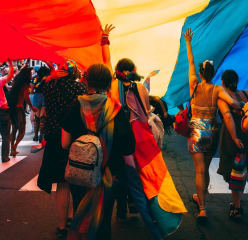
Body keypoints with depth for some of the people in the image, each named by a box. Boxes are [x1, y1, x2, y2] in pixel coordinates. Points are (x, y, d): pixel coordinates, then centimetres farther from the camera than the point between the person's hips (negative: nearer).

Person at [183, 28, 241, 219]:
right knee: (205, 169, 18)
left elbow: (191, 63, 5)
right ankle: (200, 197, 37)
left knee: (200, 170, -3)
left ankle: (202, 209, -8)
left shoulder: (195, 86, -4)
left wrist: (188, 43, 15)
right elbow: (232, 102, -21)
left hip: (197, 131, -2)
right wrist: (242, 109, -1)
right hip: (212, 132, 2)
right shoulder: (217, 89, -5)